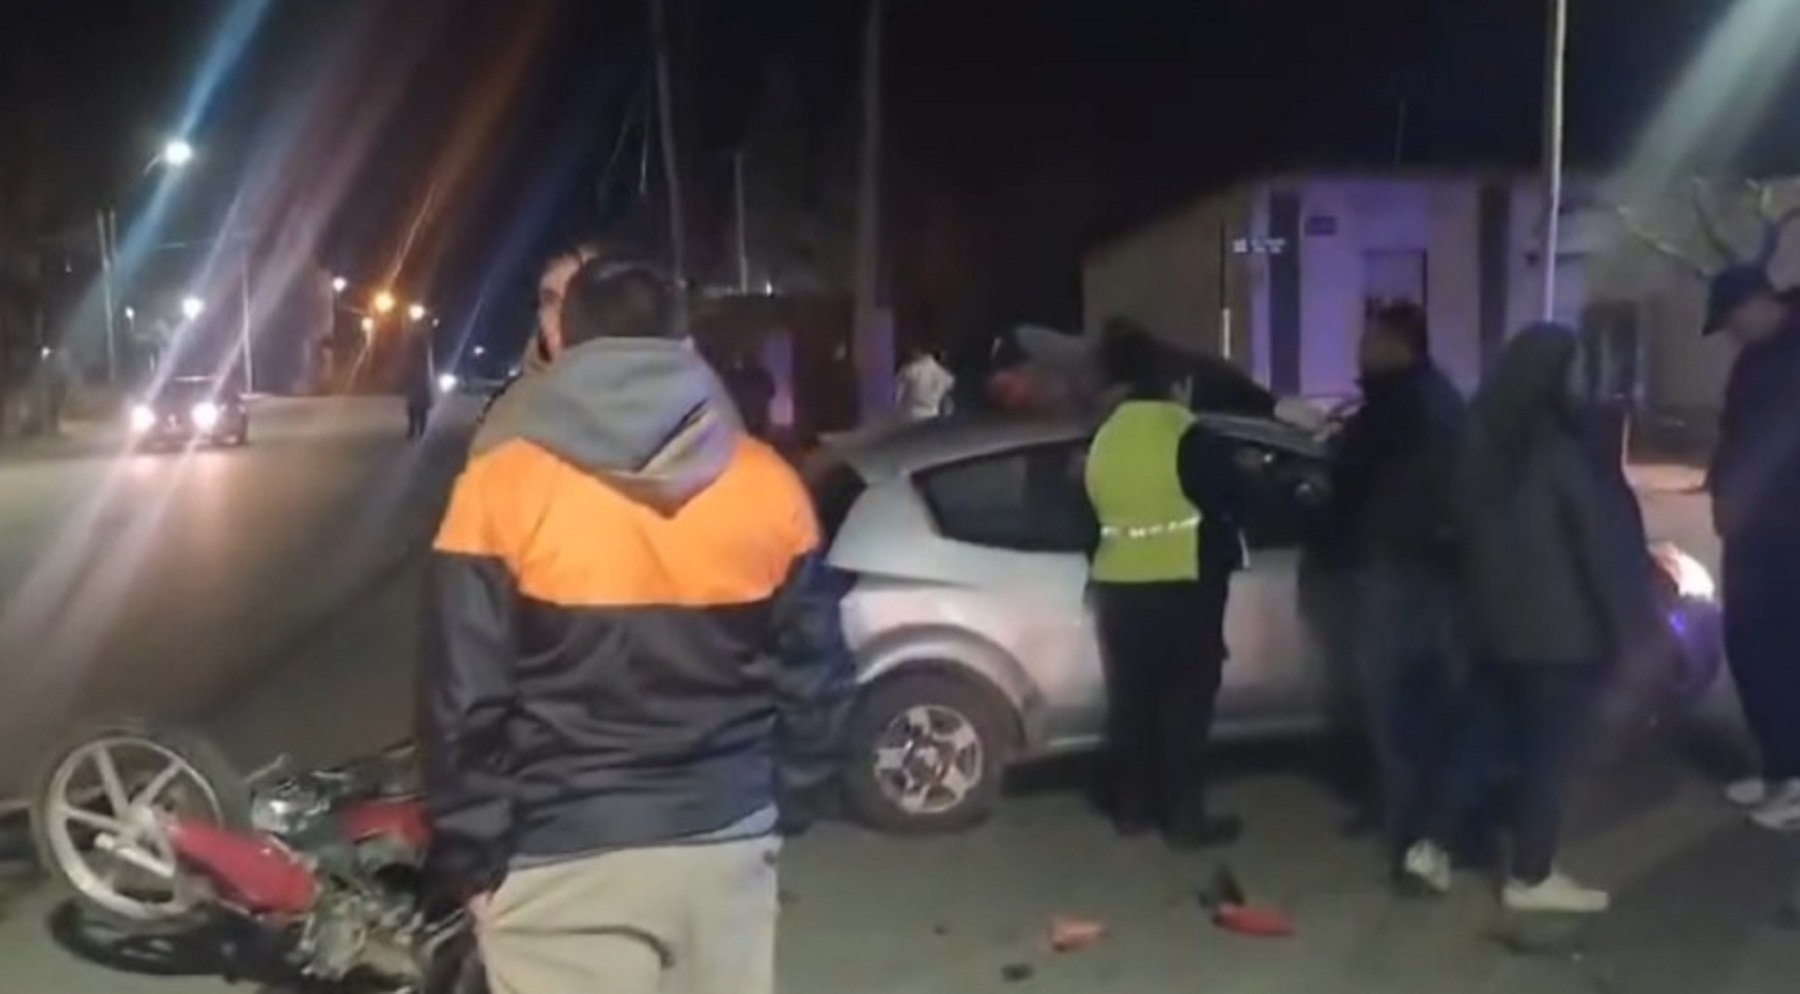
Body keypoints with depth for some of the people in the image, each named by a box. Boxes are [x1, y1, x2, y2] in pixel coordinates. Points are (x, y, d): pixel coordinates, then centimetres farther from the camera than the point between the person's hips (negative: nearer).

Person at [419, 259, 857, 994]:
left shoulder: (502, 489, -9)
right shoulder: (768, 484, -1)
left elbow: (464, 702, -9)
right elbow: (816, 678, 5)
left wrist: (472, 857, 1)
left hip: (564, 863, -3)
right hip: (729, 843, 4)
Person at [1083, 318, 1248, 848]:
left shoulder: (1103, 438, 7)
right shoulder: (1184, 433, -13)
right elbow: (1227, 496, -6)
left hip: (1116, 584, 6)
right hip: (1181, 586, -6)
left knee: (1131, 697, 12)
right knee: (1185, 702, 1)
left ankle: (1132, 807, 20)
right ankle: (1185, 816, 4)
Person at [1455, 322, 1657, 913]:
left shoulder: (1485, 440, 6)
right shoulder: (1559, 450, -15)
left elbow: (1465, 526, 14)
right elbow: (1605, 540, -11)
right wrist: (1631, 623, -6)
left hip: (1494, 617, 7)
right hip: (1558, 624, -7)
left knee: (1491, 737, 16)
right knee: (1547, 751, 2)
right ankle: (1530, 877, 10)